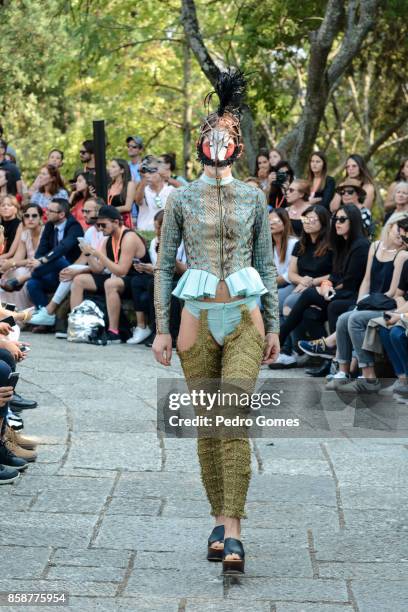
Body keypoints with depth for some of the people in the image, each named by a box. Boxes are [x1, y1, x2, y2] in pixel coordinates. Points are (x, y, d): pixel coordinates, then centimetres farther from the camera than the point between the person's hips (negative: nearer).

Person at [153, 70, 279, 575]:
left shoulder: (253, 198, 7)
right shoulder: (182, 199, 5)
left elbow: (266, 264, 11)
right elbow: (164, 265, 6)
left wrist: (273, 326, 8)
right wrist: (161, 329, 1)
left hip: (245, 318, -1)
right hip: (198, 319, 1)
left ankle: (232, 530, -14)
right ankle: (221, 520, 17)